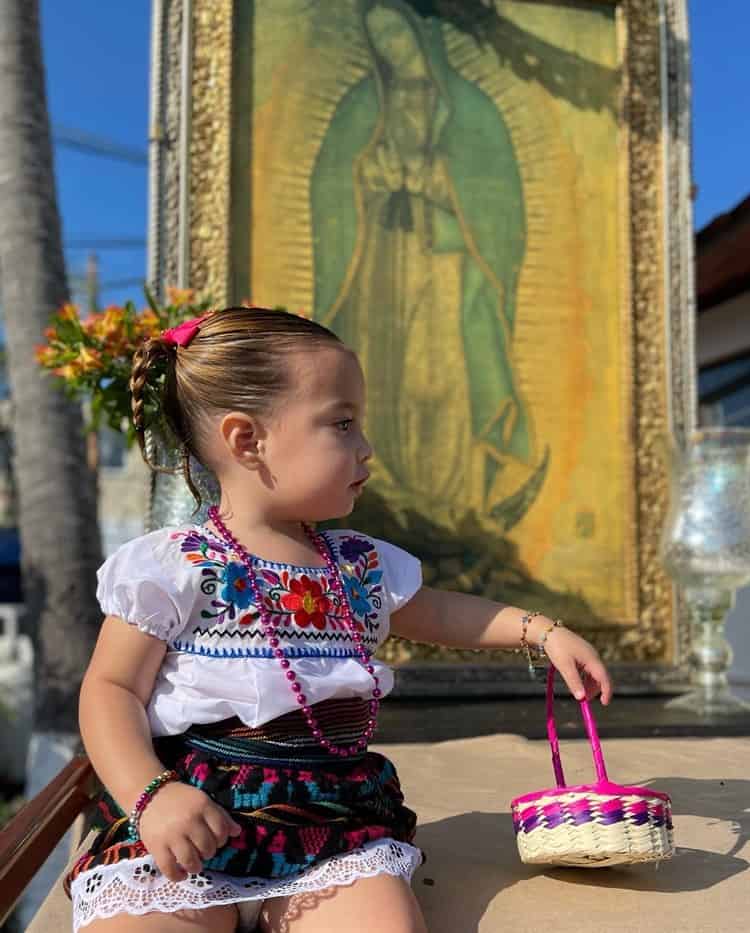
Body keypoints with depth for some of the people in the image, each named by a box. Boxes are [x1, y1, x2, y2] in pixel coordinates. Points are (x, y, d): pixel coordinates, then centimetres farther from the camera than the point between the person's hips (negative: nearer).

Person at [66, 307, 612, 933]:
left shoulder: (363, 565, 12)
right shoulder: (172, 566, -5)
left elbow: (438, 614, 29)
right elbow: (110, 689, -4)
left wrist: (541, 631, 19)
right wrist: (153, 796, -19)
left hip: (336, 821, 4)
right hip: (190, 823, -4)